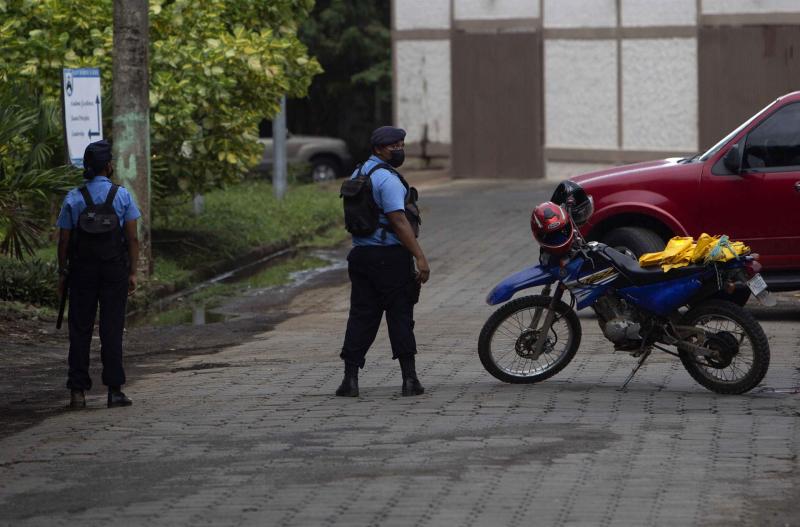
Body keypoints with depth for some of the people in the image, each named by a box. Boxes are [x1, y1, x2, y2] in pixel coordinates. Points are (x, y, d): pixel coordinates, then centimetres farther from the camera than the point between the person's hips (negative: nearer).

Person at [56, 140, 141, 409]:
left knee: (80, 330, 5)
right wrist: (133, 273, 1)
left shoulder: (73, 199, -1)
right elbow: (133, 238, -5)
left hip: (82, 272, 1)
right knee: (112, 330, 2)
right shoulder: (121, 195, -3)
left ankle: (78, 392, 1)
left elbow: (63, 241, -1)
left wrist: (62, 273, 7)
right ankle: (114, 390, 0)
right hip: (115, 271, -1)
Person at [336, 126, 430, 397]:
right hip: (390, 256, -8)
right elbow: (399, 222, -21)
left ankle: (350, 378, 0)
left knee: (361, 316, 6)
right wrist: (420, 257, -22)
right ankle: (409, 379, 1)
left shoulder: (357, 175, 15)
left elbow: (348, 217, 22)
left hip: (360, 253, 8)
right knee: (400, 315, -1)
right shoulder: (387, 178, -15)